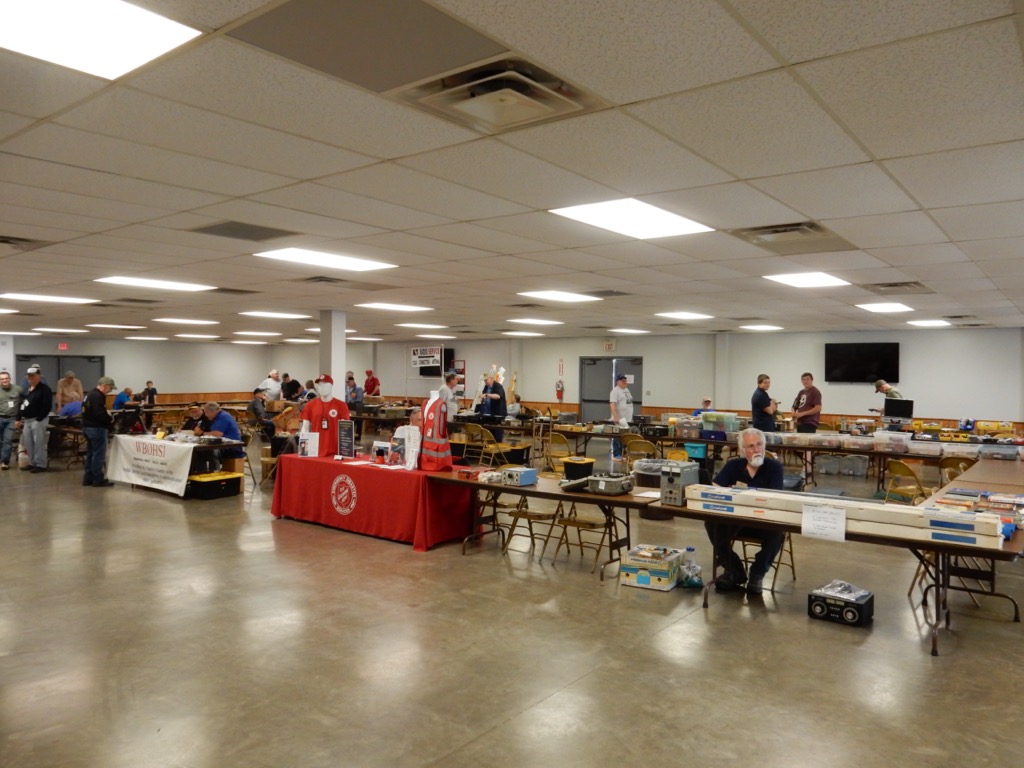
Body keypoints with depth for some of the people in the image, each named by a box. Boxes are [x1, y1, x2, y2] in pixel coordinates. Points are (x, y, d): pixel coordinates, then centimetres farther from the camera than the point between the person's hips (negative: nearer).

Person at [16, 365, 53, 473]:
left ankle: (41, 465, 0)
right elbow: (21, 405, 20)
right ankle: (32, 463, 23)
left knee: (39, 443, -6)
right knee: (28, 443, 13)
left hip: (38, 420, -9)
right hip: (26, 420, 9)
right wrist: (18, 418, 14)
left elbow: (47, 406, -18)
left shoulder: (44, 389, -10)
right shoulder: (27, 389, 16)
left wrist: (38, 419, -20)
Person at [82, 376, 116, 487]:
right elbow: (100, 414, -28)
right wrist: (110, 419, -10)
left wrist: (107, 417, 7)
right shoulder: (98, 396, -19)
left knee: (90, 454, 16)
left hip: (88, 427, 11)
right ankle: (98, 480, 0)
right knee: (99, 455, -4)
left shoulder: (90, 394, 15)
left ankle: (88, 478, 21)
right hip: (96, 429, -11)